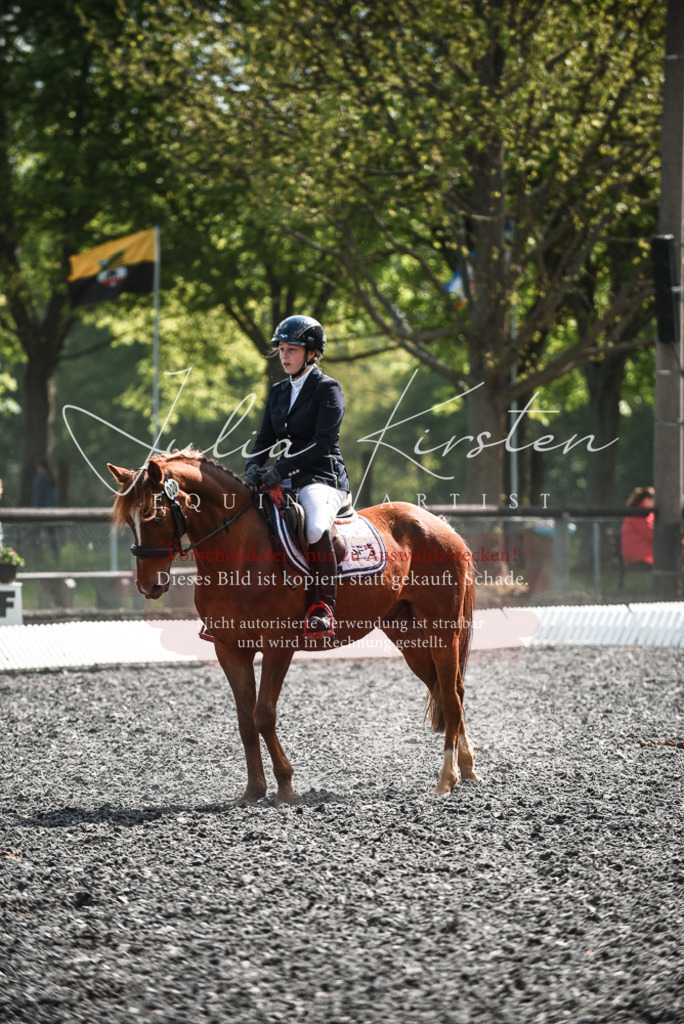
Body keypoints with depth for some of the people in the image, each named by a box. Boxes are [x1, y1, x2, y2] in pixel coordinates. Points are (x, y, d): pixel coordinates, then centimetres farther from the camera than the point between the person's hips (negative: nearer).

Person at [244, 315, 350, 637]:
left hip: (323, 478, -8)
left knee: (316, 529, -38)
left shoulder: (328, 389, -4)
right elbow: (266, 438, 15)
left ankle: (323, 608, -32)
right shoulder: (278, 392, 18)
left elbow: (322, 443, -14)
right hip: (284, 482, 8)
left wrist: (281, 469, -22)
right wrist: (253, 466, -7)